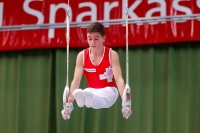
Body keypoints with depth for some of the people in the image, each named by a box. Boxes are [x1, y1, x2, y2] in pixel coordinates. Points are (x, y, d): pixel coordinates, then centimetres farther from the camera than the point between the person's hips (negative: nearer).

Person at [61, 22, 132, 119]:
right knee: (79, 94, -38)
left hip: (108, 91, -2)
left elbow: (119, 79, -18)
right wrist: (69, 104, -21)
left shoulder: (112, 55, -10)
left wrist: (126, 103, -30)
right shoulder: (82, 56, -4)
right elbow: (76, 80, -9)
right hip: (91, 91, 2)